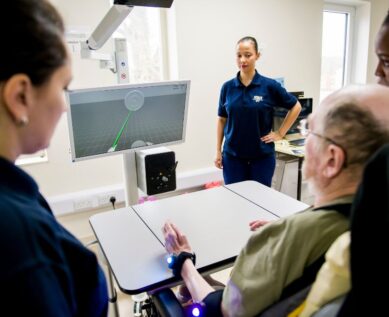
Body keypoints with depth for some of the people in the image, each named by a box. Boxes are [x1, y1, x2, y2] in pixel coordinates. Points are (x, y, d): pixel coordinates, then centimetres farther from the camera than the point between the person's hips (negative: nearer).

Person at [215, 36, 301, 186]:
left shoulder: (270, 85, -6)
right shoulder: (227, 87, 1)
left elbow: (295, 107, 5)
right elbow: (222, 119, 7)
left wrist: (280, 133, -1)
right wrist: (218, 151, 4)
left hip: (262, 156, -1)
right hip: (232, 156, 2)